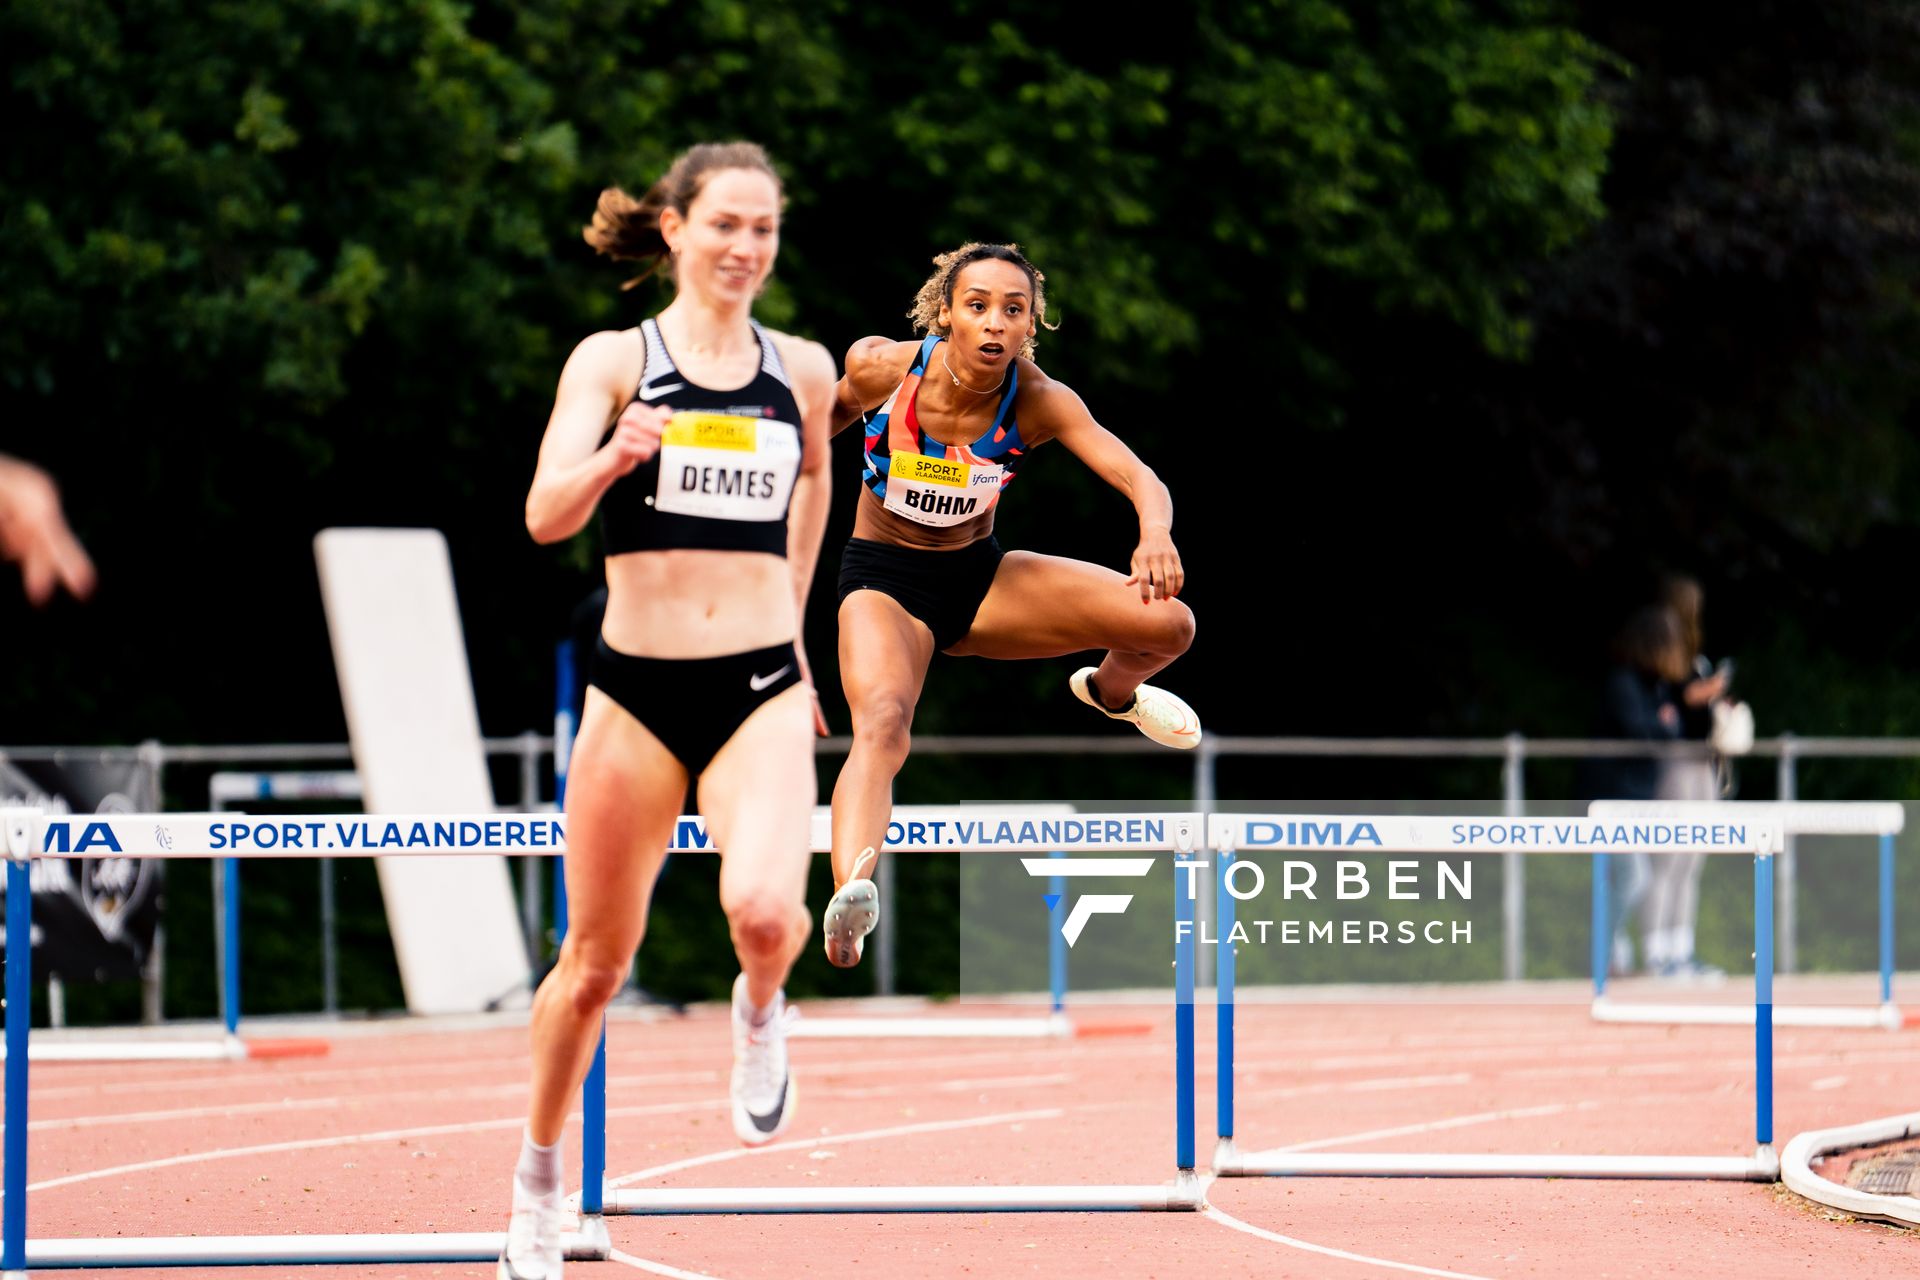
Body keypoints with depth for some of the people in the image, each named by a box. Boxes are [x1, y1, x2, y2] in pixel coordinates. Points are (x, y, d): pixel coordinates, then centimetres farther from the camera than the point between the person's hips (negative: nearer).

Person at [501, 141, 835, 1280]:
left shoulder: (805, 371, 6)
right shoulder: (614, 361, -3)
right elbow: (545, 515, -15)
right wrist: (613, 458, -35)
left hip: (761, 690, 1)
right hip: (638, 691, -1)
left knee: (765, 910, -25)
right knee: (598, 960, 8)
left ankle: (762, 1014, 12)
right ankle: (541, 1175, 31)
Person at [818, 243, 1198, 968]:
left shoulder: (1040, 402, -19)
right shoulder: (880, 367, -20)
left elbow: (1140, 478, -30)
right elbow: (828, 417, 4)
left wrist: (1155, 534, -52)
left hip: (979, 577, 3)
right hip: (883, 581, -3)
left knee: (1167, 623, -12)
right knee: (883, 724, -35)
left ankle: (1111, 691, 27)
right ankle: (849, 894, -57)